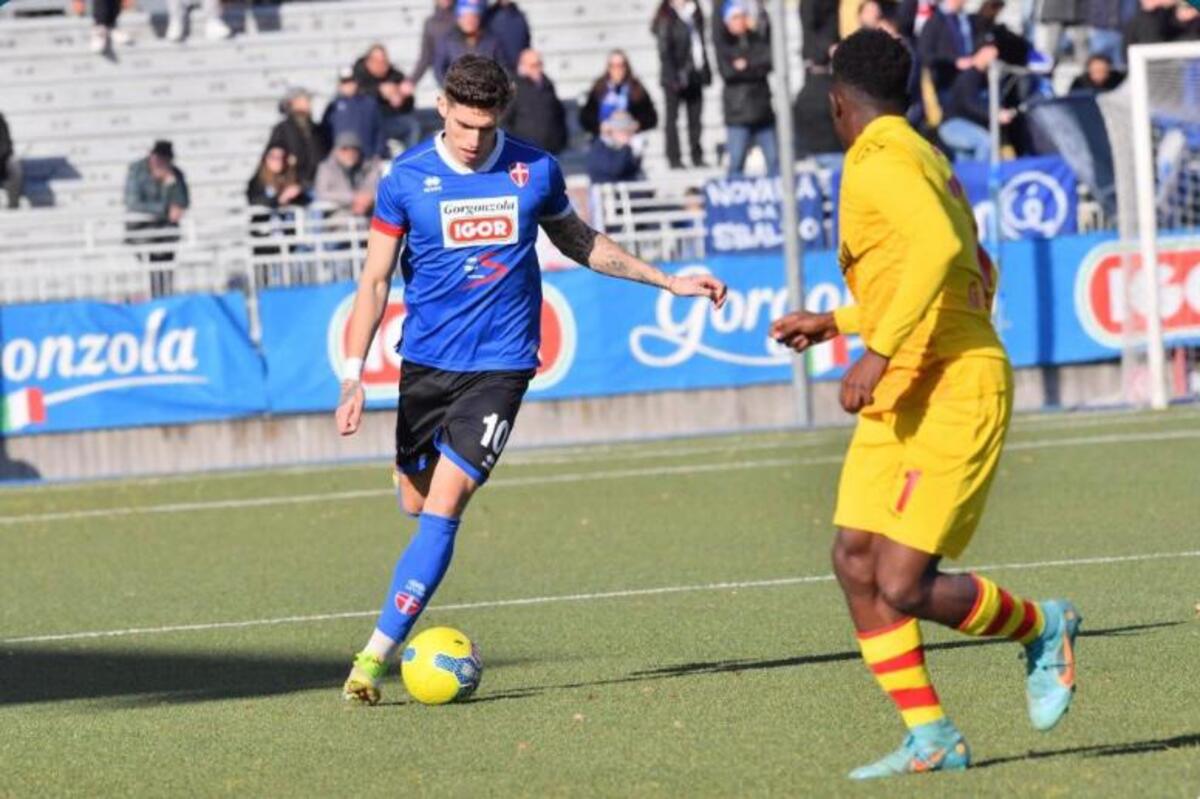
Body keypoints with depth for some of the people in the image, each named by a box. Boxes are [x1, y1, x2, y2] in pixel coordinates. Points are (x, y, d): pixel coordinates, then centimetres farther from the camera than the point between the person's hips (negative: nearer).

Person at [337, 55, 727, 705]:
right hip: (425, 360, 1)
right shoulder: (406, 179, -5)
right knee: (415, 500, 8)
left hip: (500, 364, -1)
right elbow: (374, 280, -3)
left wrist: (669, 282, 18)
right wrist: (353, 376, -12)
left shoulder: (534, 171, -1)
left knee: (442, 507, -13)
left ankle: (376, 655, -14)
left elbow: (579, 242, 18)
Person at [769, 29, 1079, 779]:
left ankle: (1042, 628, 14)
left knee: (903, 586, -12)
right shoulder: (927, 160, 17)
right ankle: (930, 738, 3)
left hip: (954, 394, -10)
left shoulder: (880, 164, -13)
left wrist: (878, 349, -32)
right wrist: (834, 323, 35)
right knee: (855, 561, 1)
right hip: (897, 400, 10)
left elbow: (940, 245, -31)